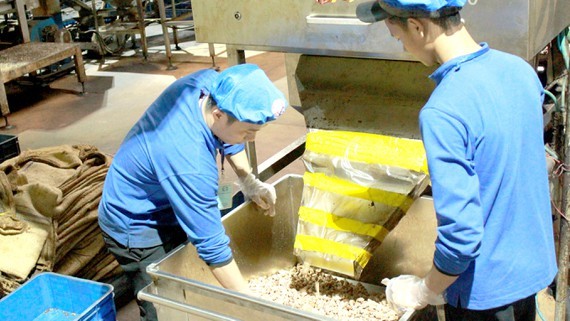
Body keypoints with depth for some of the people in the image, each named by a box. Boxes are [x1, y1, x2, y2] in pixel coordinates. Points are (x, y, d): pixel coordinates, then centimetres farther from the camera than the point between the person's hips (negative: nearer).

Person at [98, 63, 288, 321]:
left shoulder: (210, 82, -20)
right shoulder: (189, 163, -41)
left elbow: (229, 139, 3)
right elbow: (212, 245, -33)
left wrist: (249, 181, -4)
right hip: (138, 228, -8)